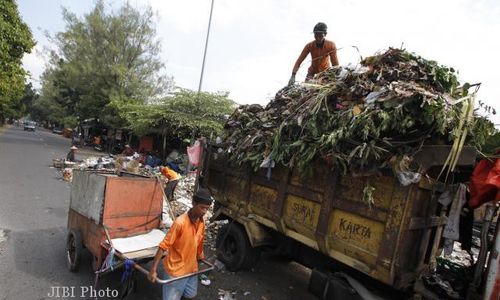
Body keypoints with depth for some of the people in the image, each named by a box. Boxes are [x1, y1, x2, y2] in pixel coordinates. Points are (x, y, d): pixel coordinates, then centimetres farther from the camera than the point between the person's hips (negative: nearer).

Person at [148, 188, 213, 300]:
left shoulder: (201, 222, -5)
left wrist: (200, 257, 23)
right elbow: (163, 246, -22)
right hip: (175, 270, -6)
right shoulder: (180, 222, -26)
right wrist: (153, 270, -22)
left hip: (191, 268, 6)